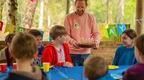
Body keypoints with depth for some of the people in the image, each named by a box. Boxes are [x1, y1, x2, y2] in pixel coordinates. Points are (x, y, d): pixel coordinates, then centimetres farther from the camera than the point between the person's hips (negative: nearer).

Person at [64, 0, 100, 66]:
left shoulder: (91, 18, 5)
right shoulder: (69, 18, -2)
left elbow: (96, 33, 6)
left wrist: (96, 41, -16)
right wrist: (72, 41, -26)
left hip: (86, 53, 2)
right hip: (73, 53, -2)